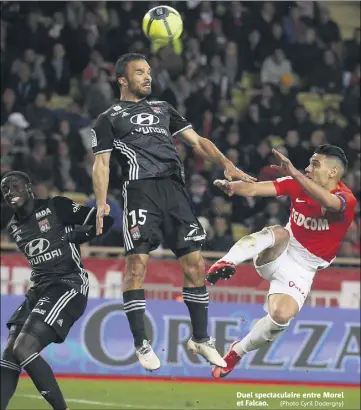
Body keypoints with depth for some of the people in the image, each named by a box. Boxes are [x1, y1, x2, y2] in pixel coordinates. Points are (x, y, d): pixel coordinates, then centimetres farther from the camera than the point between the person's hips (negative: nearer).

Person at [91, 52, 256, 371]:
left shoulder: (163, 109, 25)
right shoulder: (109, 118, 12)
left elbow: (197, 141, 20)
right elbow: (101, 163, 5)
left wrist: (226, 164, 5)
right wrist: (102, 203, -10)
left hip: (175, 189, 4)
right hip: (141, 189, -4)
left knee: (195, 264, 0)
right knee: (137, 264, -14)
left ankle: (200, 338, 13)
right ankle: (142, 344, -4)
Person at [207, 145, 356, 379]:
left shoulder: (346, 199, -18)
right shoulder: (297, 184, -5)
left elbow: (329, 203, -44)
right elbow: (255, 189, -17)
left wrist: (295, 174, -57)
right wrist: (232, 186, -41)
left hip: (301, 269, -2)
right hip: (277, 255, 2)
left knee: (282, 316, -24)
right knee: (280, 234, -32)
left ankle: (237, 352, 2)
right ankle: (227, 263, -46)